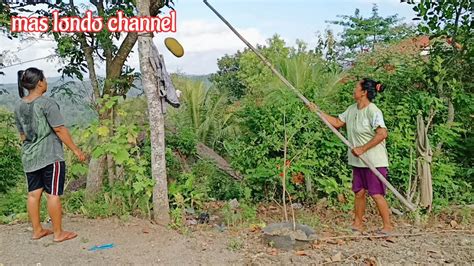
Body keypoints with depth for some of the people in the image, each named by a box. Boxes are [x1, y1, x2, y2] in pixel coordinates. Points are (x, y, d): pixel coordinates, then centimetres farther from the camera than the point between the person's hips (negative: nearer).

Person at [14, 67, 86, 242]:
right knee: (53, 194, 0)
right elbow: (60, 130, -16)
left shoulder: (19, 106, 7)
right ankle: (58, 233, 8)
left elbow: (22, 135, 14)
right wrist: (76, 150, -10)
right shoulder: (47, 103, -15)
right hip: (50, 157, -7)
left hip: (29, 157, 7)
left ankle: (37, 230, 24)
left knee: (33, 193, 12)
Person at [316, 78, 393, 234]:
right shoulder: (352, 109, 9)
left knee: (376, 194, -2)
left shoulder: (373, 111, -17)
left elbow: (382, 133, -26)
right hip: (358, 161, 8)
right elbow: (337, 123, 16)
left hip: (374, 162, -8)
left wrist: (362, 149, -24)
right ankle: (358, 224, 24)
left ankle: (387, 226, 13)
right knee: (359, 192, 13)